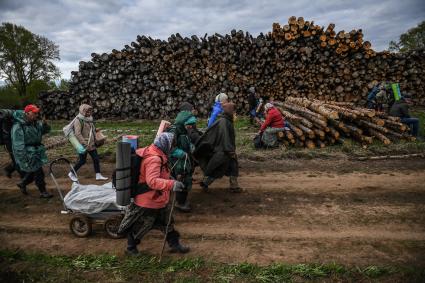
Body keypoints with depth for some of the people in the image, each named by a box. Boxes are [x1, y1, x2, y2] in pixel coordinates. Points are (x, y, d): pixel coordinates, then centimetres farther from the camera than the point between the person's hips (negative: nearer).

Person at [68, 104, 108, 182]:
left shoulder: (89, 119, 11)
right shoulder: (78, 120, -14)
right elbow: (77, 134, -22)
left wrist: (95, 140, 18)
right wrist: (85, 143, -26)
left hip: (91, 144, 8)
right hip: (83, 145, -8)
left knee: (96, 158, 3)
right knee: (82, 160, 1)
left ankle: (98, 175, 9)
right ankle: (71, 174, 21)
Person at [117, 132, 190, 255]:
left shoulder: (151, 153, 0)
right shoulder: (154, 159, -31)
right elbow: (152, 181, -41)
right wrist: (171, 184, -50)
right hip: (148, 203, -10)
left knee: (168, 223, 22)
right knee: (140, 227, 14)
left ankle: (175, 245, 39)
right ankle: (131, 248, 37)